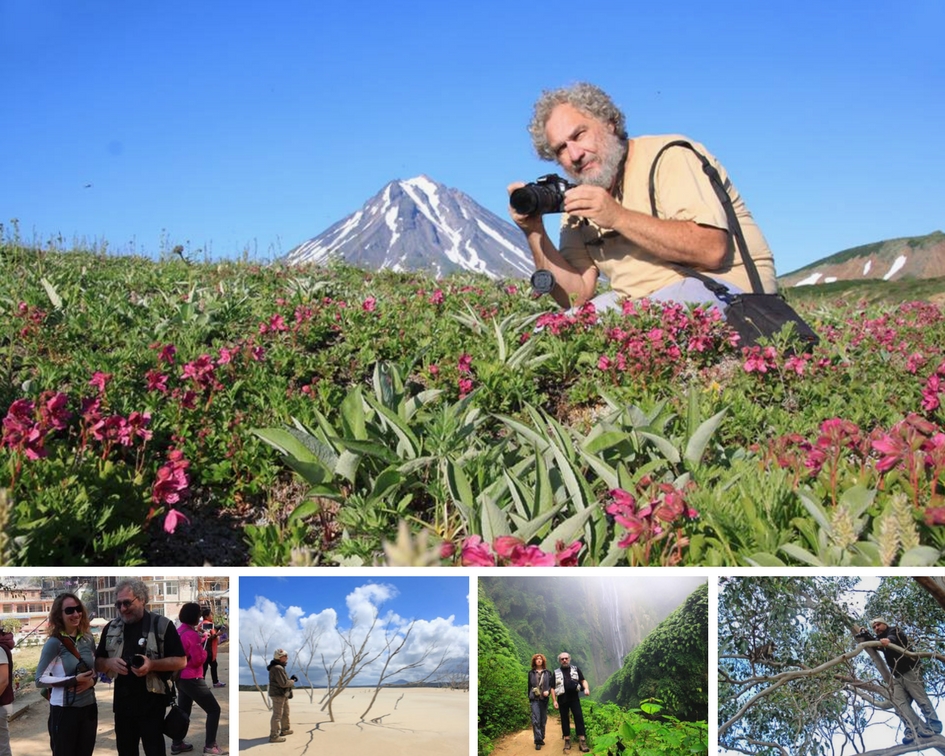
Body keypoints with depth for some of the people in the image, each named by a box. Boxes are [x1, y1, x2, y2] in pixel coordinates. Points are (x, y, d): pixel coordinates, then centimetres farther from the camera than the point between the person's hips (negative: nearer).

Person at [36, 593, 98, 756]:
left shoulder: (88, 639, 4)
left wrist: (92, 680, -6)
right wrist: (74, 680, -19)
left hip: (89, 707, 5)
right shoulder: (54, 643, -12)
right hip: (64, 709, -5)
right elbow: (40, 679, -14)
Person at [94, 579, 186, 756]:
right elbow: (98, 664, 15)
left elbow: (181, 661, -6)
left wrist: (152, 664, -22)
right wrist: (109, 663, -9)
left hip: (152, 703, -4)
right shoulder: (111, 628, 9)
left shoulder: (162, 625, -5)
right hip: (122, 703, 5)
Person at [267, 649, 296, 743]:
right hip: (278, 695, -11)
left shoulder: (280, 667, 13)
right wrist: (293, 681, -9)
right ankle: (274, 736, -8)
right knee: (277, 715, -9)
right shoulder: (277, 668, -22)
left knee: (285, 713, 23)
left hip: (283, 694, 11)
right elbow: (284, 683, -26)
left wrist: (291, 679, 2)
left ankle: (284, 730, 38)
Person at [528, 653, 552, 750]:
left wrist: (548, 691, -13)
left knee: (543, 720, 7)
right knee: (536, 720, -12)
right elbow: (529, 686, 12)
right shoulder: (531, 673, 8)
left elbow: (551, 685, 6)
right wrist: (529, 698, 11)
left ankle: (542, 738, 21)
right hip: (535, 699, -1)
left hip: (544, 699, 1)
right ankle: (538, 741, -13)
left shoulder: (548, 672, 8)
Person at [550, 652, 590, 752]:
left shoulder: (576, 669, 11)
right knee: (564, 719, 4)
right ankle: (567, 741, 11)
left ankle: (582, 741, -9)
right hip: (562, 699, 1)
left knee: (579, 717, -9)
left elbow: (583, 680, 9)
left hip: (574, 698, -1)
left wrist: (586, 688, -13)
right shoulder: (556, 673, 10)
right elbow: (553, 688, 8)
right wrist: (554, 701, -1)